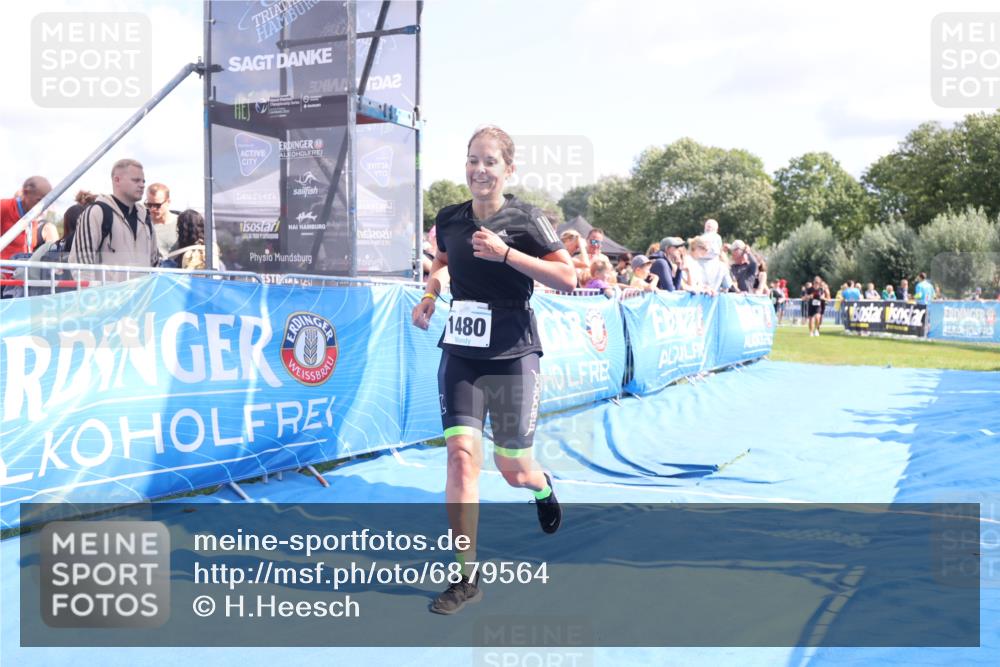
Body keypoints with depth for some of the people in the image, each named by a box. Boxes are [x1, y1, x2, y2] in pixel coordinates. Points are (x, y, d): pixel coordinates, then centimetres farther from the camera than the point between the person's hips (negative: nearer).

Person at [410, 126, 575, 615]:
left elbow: (568, 278, -14)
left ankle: (542, 487, 48)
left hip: (512, 357, -3)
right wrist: (430, 293, 5)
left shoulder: (524, 219, -9)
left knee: (513, 470, 7)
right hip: (460, 354, 3)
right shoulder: (450, 219, 4)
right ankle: (467, 577, -1)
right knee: (461, 453, -12)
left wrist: (505, 253, -22)